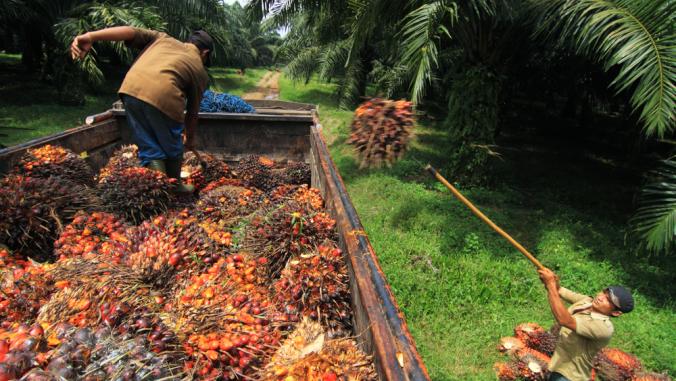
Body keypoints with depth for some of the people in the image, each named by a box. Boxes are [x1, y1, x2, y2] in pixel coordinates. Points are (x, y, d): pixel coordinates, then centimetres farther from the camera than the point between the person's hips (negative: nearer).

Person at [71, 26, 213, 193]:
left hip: (131, 89, 3)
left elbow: (130, 31, 14)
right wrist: (190, 138, 42)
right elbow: (193, 111, 27)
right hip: (164, 96, -3)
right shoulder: (199, 70, 23)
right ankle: (174, 188, 34)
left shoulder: (162, 38, 31)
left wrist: (90, 37, 2)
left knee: (149, 149, 17)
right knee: (172, 149, 19)